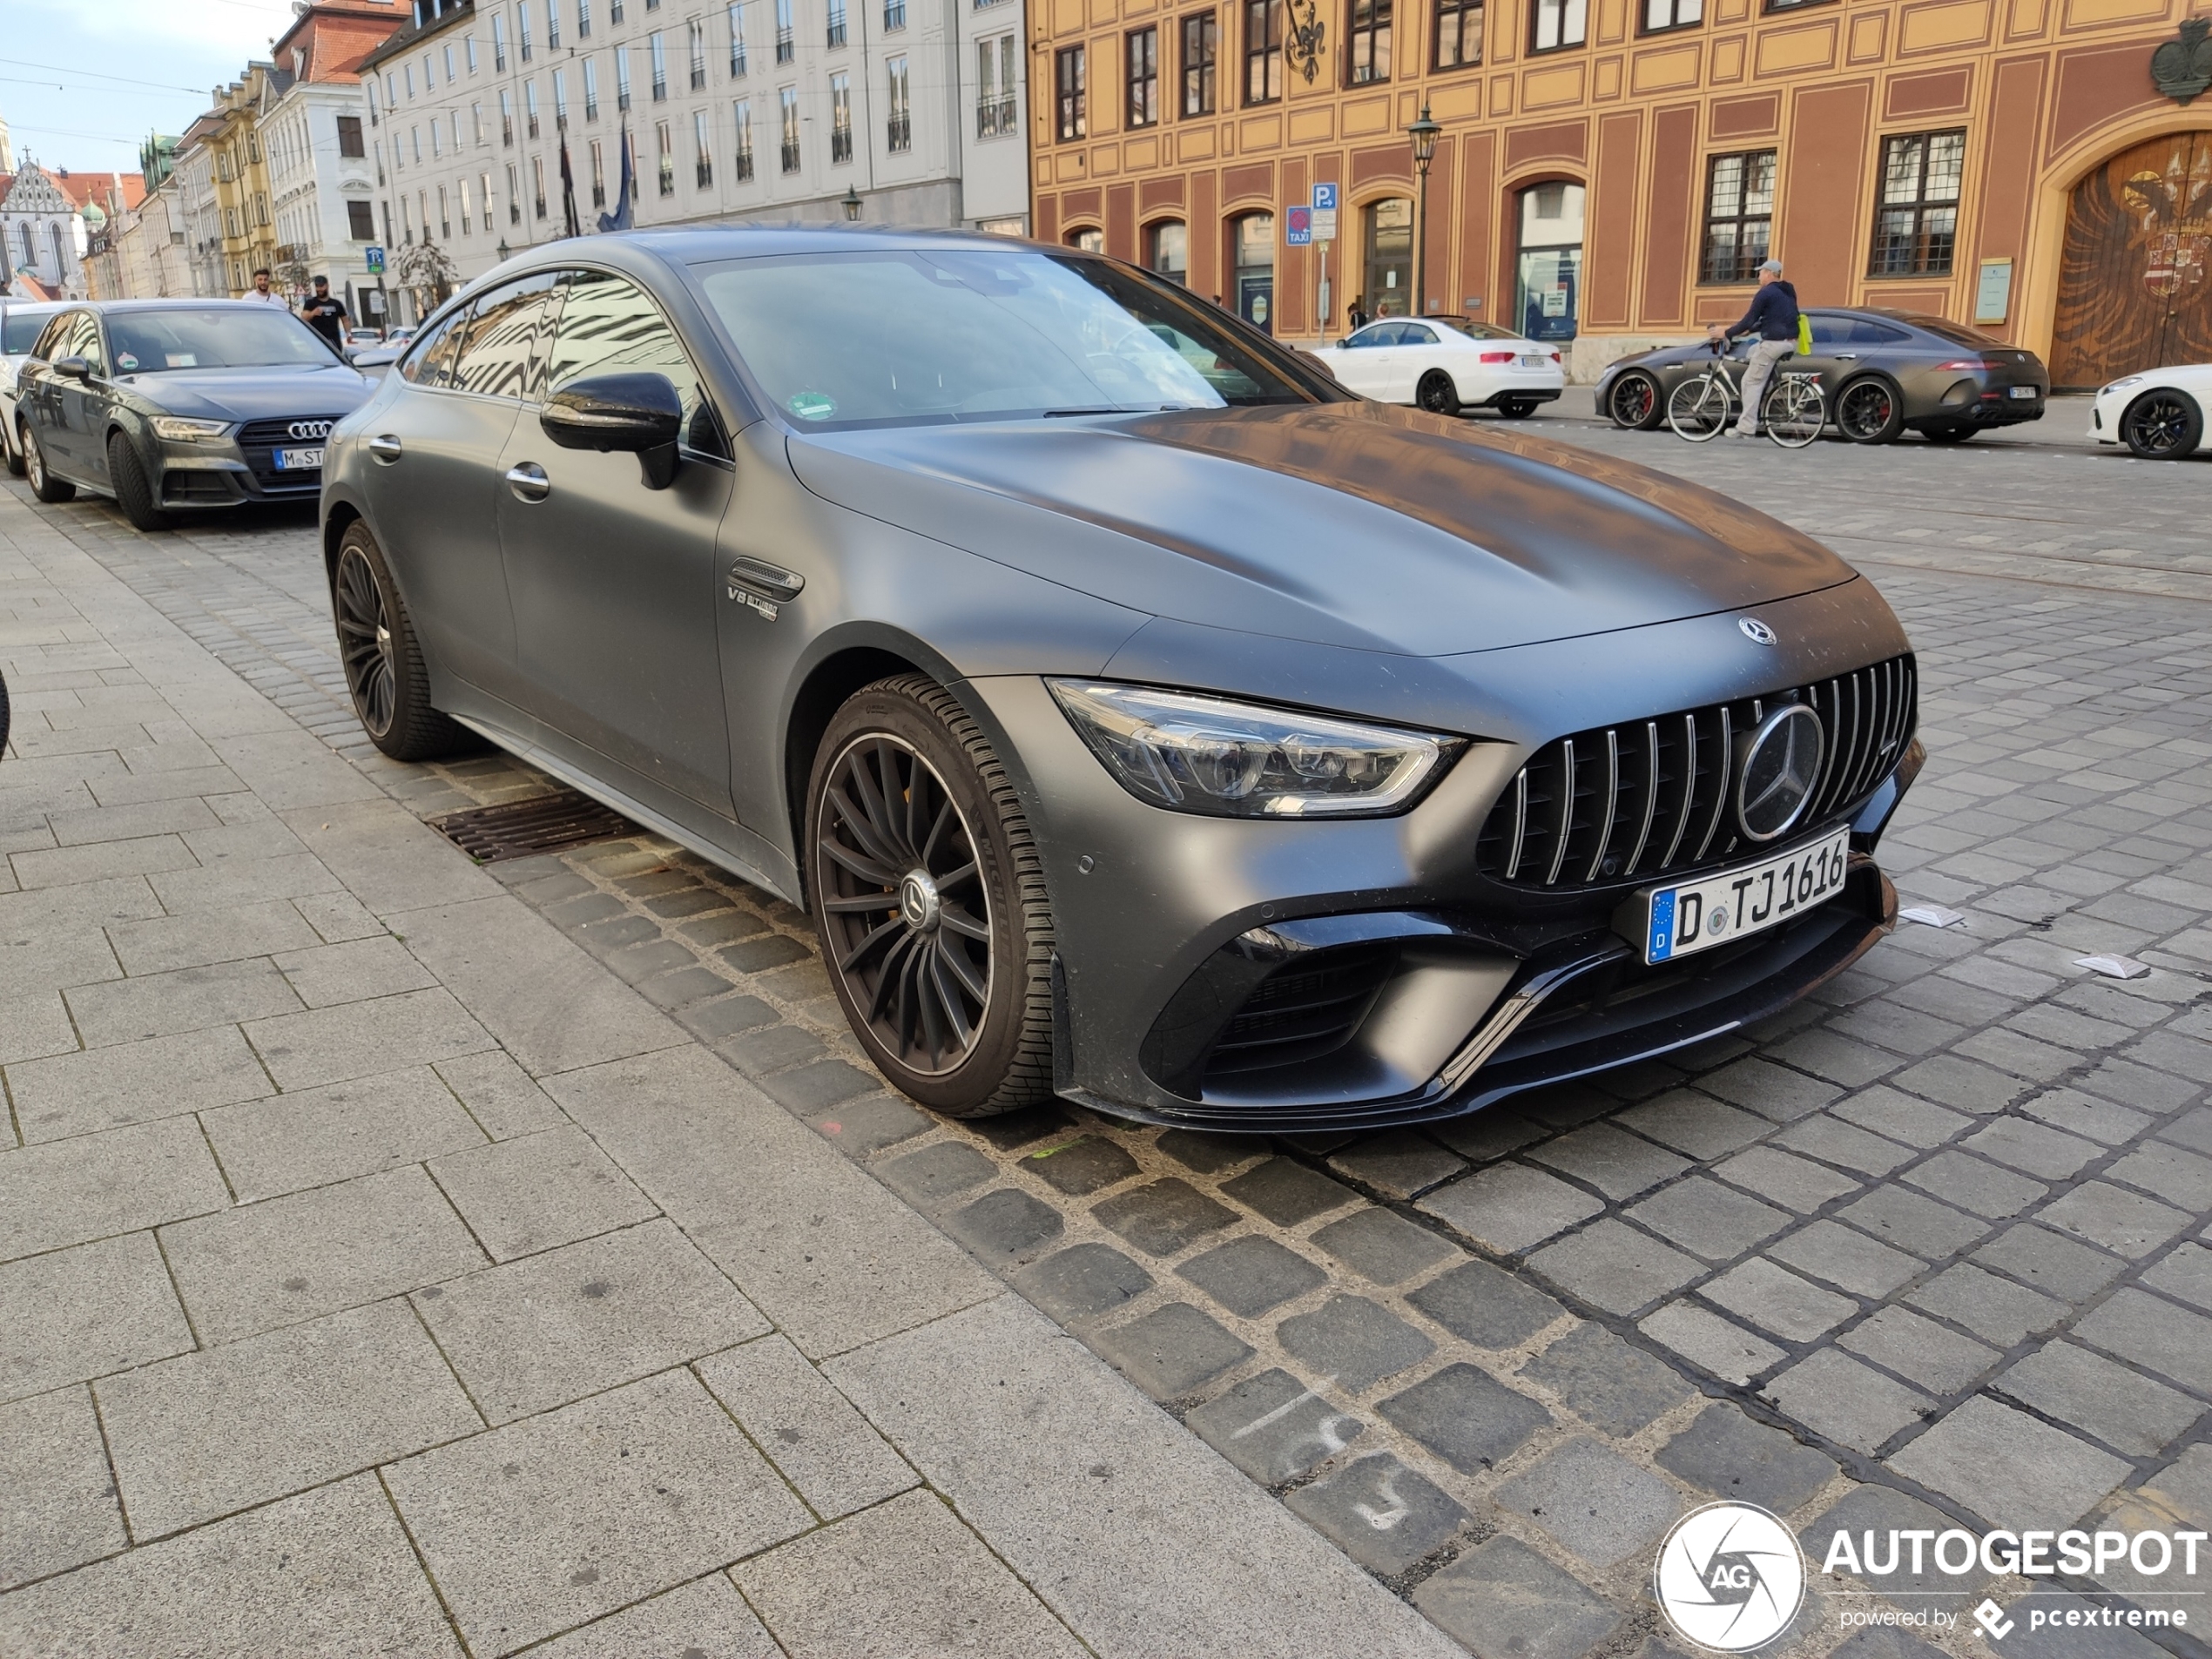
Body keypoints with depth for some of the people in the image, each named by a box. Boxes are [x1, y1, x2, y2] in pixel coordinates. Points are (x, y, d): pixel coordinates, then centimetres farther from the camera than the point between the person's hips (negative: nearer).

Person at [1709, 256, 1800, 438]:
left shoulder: (1765, 293, -10)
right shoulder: (1788, 292, 18)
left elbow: (1749, 321, -11)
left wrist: (1726, 333, 1)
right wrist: (1750, 329, 31)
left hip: (1773, 344, -9)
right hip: (1791, 344, 9)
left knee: (1752, 382, -4)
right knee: (1752, 352, 31)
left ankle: (1746, 428, -11)